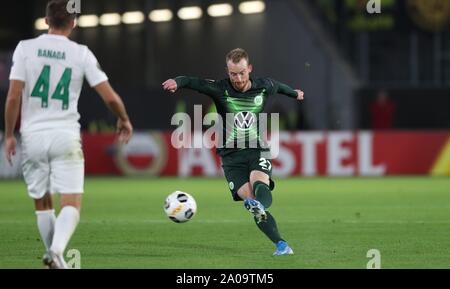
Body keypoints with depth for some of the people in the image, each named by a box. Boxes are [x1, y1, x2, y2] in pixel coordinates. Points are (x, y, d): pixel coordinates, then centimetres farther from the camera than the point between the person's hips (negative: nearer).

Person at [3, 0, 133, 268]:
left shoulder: (25, 48, -1)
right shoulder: (81, 54, -1)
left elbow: (13, 97, -6)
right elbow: (110, 97, -2)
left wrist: (9, 135, 5)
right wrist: (124, 119, 18)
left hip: (32, 136, 2)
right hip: (66, 136, -1)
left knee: (42, 203, 16)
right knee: (72, 204, -4)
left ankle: (53, 256, 20)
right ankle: (57, 249, -28)